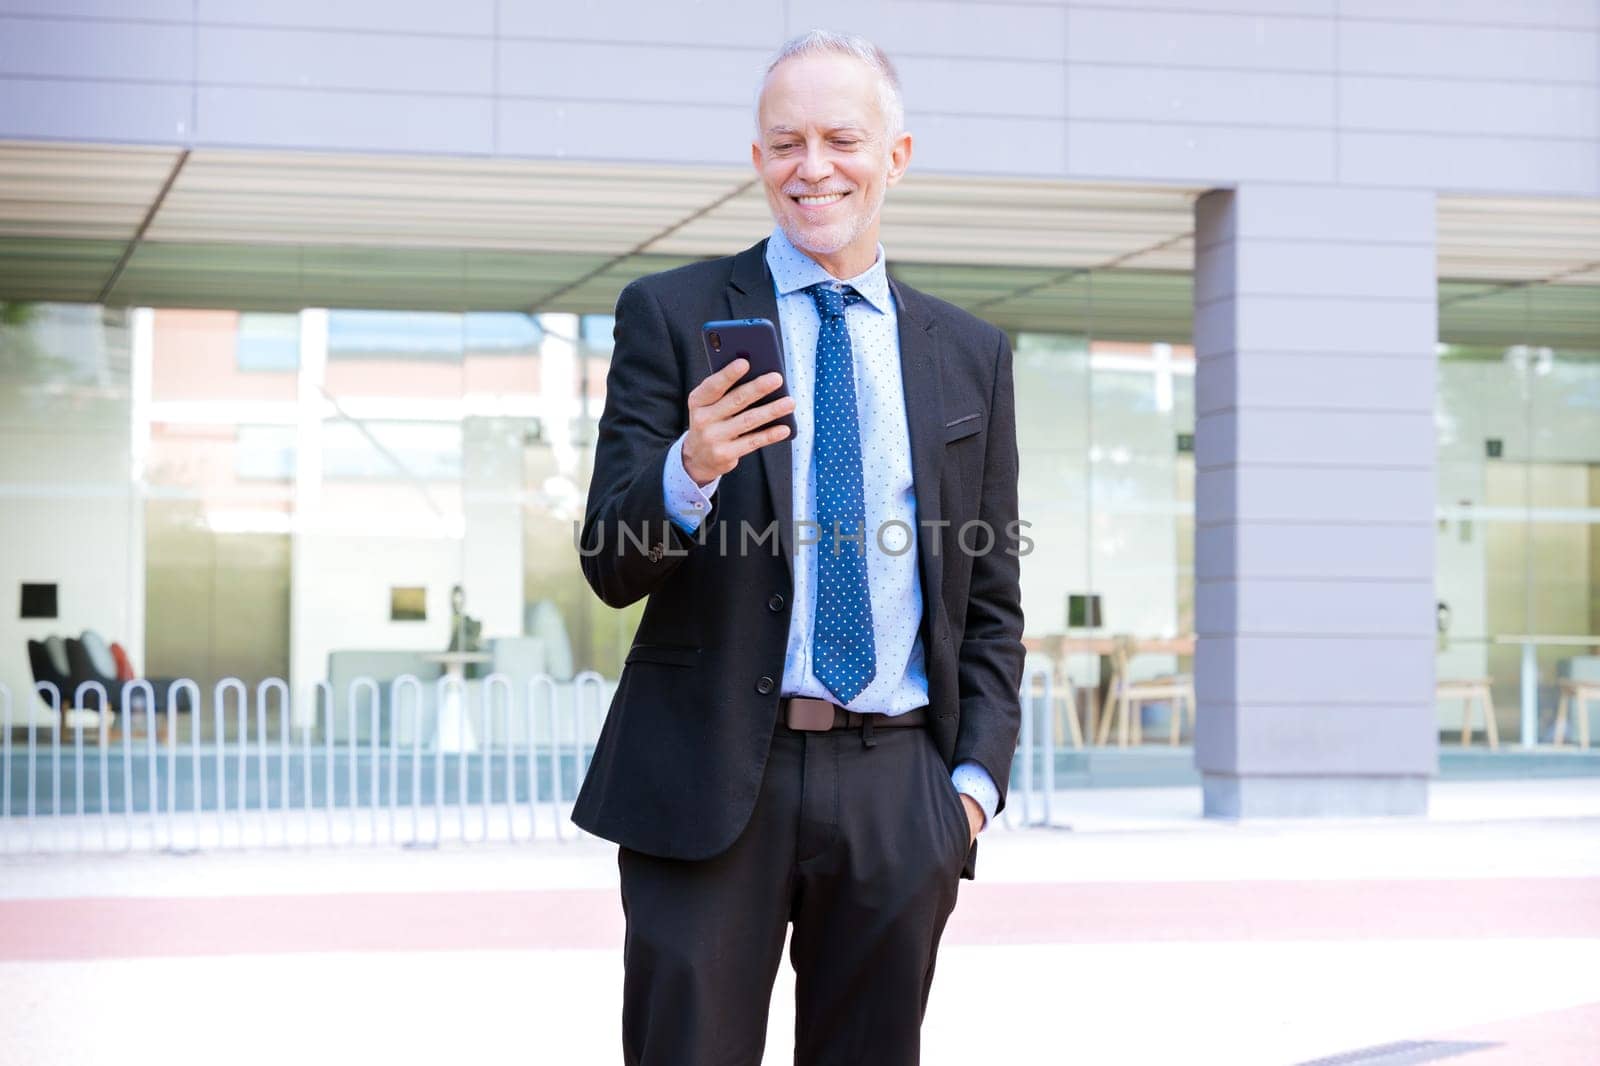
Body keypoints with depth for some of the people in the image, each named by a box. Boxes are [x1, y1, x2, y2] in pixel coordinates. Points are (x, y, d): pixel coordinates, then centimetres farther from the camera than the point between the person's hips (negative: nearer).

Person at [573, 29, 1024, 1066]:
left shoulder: (972, 354, 12)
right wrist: (692, 471, -23)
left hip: (898, 793, 3)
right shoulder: (673, 316, 3)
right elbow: (610, 564, -2)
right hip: (710, 783, -2)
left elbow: (991, 599, 15)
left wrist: (977, 775, 3)